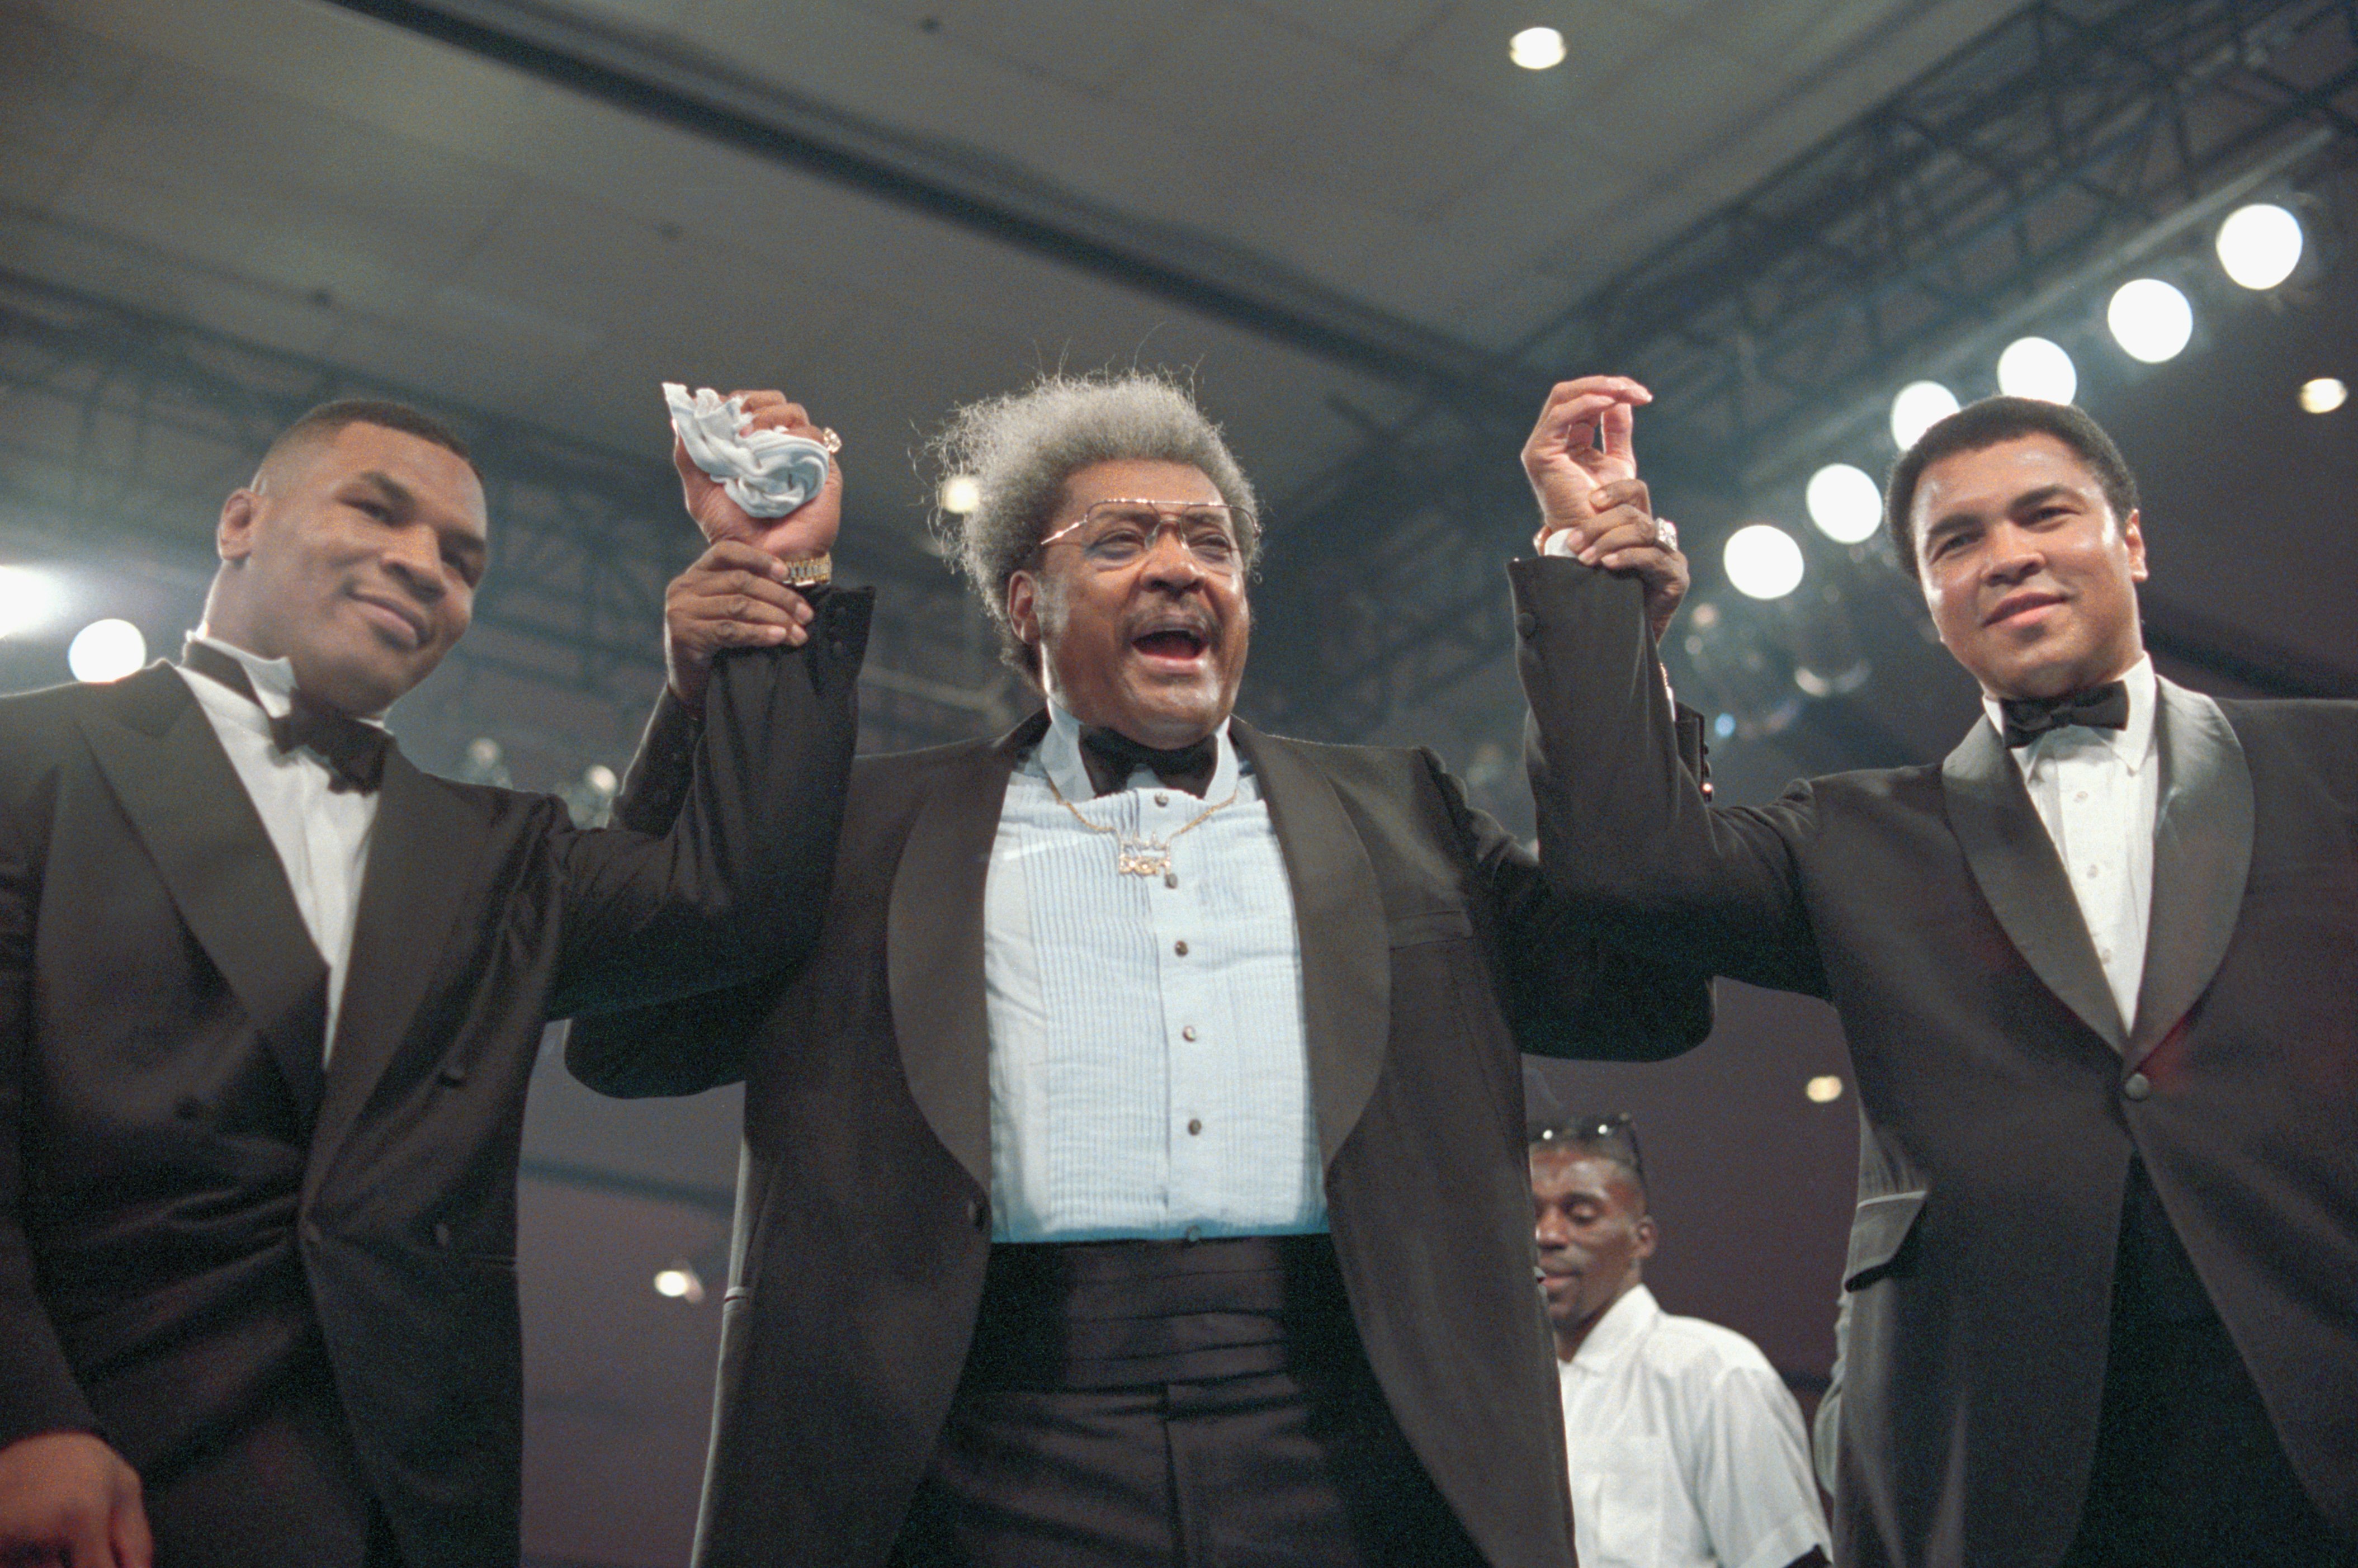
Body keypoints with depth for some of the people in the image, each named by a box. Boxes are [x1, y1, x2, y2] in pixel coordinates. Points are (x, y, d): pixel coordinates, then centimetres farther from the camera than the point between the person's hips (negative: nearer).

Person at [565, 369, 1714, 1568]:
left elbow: (1649, 1003, 14)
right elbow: (627, 1046, 7)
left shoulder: (1393, 814, 19)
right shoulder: (884, 828, 13)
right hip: (1001, 1465, -1)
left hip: (1344, 1464, 2)